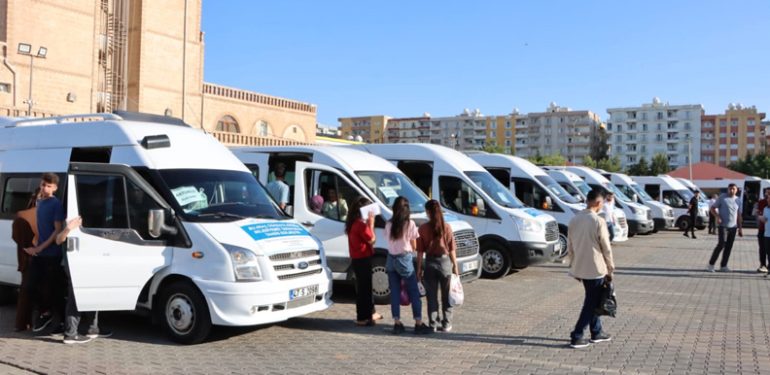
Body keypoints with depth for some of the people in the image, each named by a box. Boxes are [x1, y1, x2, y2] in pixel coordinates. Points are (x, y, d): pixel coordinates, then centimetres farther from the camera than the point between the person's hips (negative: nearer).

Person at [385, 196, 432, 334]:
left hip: (391, 259, 4)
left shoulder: (389, 224, 3)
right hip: (405, 259, -4)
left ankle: (397, 323, 10)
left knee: (395, 292, 8)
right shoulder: (410, 224, -8)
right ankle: (418, 324, 3)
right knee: (414, 292, 3)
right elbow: (414, 246, -2)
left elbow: (390, 241, 4)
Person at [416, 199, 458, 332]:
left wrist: (419, 268, 2)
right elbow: (452, 249, -3)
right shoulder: (446, 227, -5)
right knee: (446, 295, 11)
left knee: (432, 296, 9)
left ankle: (433, 324, 11)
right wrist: (455, 266, 5)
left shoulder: (423, 229, -6)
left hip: (430, 262, 0)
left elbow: (420, 251, -5)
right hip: (445, 261, 0)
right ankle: (446, 324, 15)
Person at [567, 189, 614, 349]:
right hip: (595, 268, -7)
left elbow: (569, 246, 9)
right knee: (591, 303, 2)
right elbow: (606, 248, -12)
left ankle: (596, 332, 29)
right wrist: (610, 269, -1)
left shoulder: (574, 220, 4)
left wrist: (573, 264, 19)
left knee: (593, 300, 20)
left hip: (580, 268, 7)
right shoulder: (598, 221, -16)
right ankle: (576, 337, 0)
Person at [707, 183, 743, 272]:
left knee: (729, 246, 5)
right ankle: (711, 264, -4)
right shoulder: (722, 197, -3)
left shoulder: (738, 201, 10)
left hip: (733, 226, 5)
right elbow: (713, 208, 2)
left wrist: (740, 228, 11)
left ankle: (723, 266, 13)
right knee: (721, 244, -14)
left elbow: (739, 216, 15)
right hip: (722, 225, -5)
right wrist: (717, 216, -16)